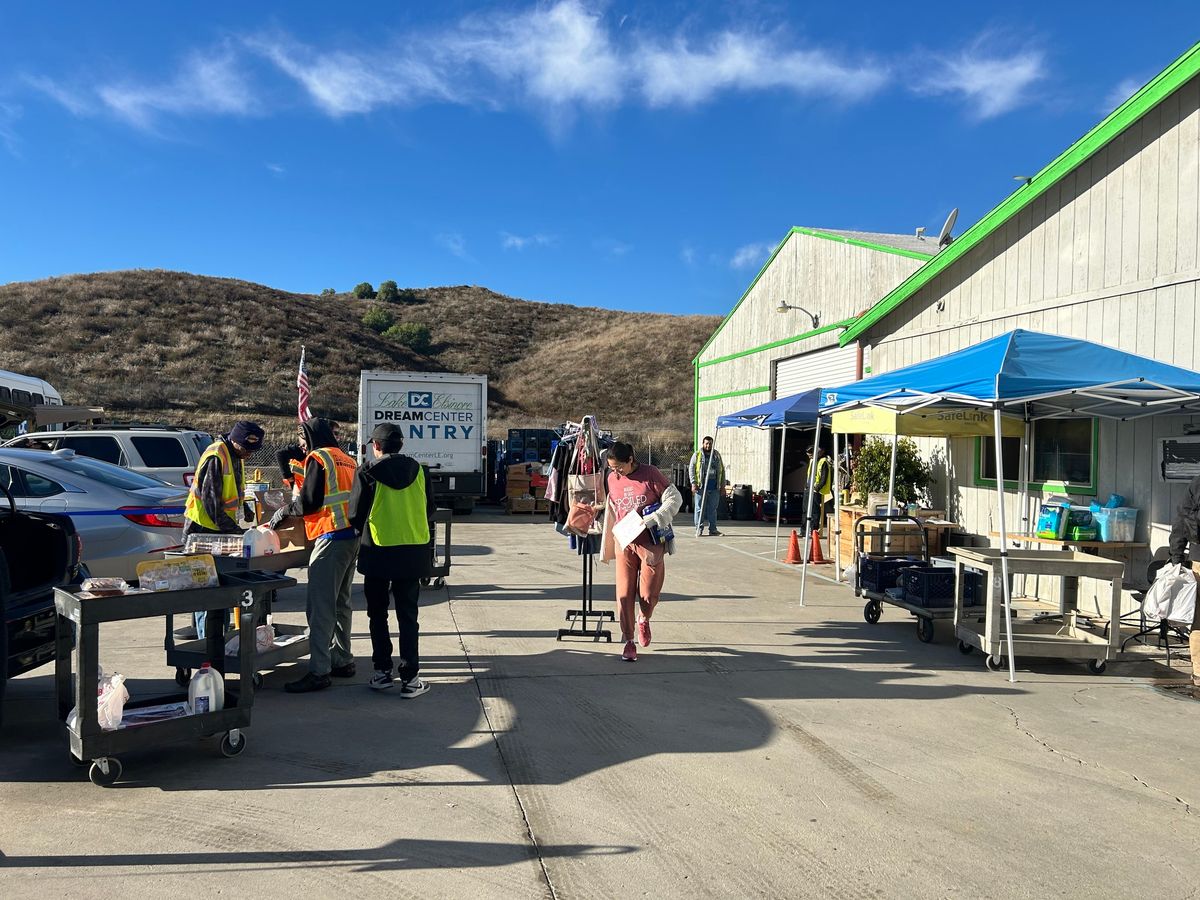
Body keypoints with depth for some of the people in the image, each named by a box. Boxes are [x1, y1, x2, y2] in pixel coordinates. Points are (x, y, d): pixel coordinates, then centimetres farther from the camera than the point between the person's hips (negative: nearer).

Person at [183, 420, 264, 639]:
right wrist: (235, 530, -19)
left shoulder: (235, 456, 10)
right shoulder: (215, 457, -19)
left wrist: (234, 528, 12)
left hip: (220, 531, 9)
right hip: (202, 530, -9)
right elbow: (210, 501, -21)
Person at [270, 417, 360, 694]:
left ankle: (319, 672, -8)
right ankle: (342, 661, 23)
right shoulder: (347, 460, 20)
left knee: (320, 606, -8)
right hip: (352, 536, 9)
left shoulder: (318, 458, -6)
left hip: (331, 538, -9)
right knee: (341, 602, 16)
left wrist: (285, 509, 6)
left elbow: (309, 502, -12)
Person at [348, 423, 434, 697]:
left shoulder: (367, 472, -7)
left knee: (378, 615, 14)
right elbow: (429, 510, 7)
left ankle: (383, 671, 18)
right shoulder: (417, 470, 1)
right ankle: (410, 678, 5)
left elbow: (356, 515, -4)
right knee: (408, 616, 7)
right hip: (413, 553, 2)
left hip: (378, 552, -2)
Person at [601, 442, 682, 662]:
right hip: (624, 544, 3)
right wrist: (607, 548, 20)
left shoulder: (650, 474, -6)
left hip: (651, 543, -3)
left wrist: (653, 519, -17)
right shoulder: (611, 479, 5)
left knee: (649, 594, 0)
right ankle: (629, 641, 10)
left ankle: (643, 620, 33)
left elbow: (675, 498, -4)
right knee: (624, 594, -3)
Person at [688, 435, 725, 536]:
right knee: (700, 508, -2)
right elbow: (691, 469, 1)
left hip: (714, 487, 3)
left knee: (713, 509, 6)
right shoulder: (697, 455, 6)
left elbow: (722, 470, 18)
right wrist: (693, 483, -9)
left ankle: (712, 529, 12)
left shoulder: (717, 455, 16)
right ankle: (699, 529, 4)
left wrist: (722, 485, 12)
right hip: (701, 486, -3)